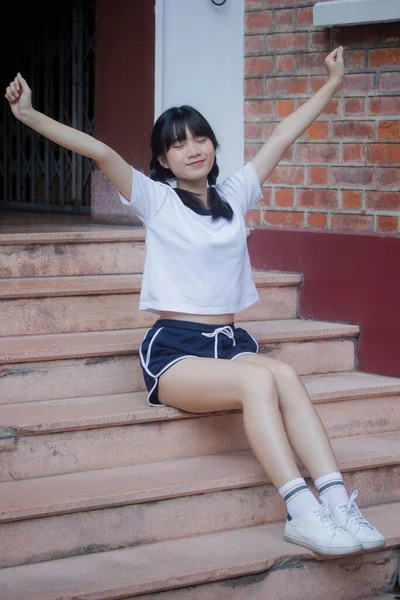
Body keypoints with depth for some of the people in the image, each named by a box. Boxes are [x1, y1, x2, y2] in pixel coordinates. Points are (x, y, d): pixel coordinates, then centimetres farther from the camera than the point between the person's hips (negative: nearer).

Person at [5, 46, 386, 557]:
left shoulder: (235, 195, 17)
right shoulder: (156, 200, 5)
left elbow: (284, 136, 21)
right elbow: (100, 152, -8)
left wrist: (333, 84, 27)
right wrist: (28, 115, -16)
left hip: (230, 341, 4)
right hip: (173, 347, -4)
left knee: (286, 376, -30)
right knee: (260, 379, -33)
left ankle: (338, 504, -41)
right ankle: (302, 512, -40)